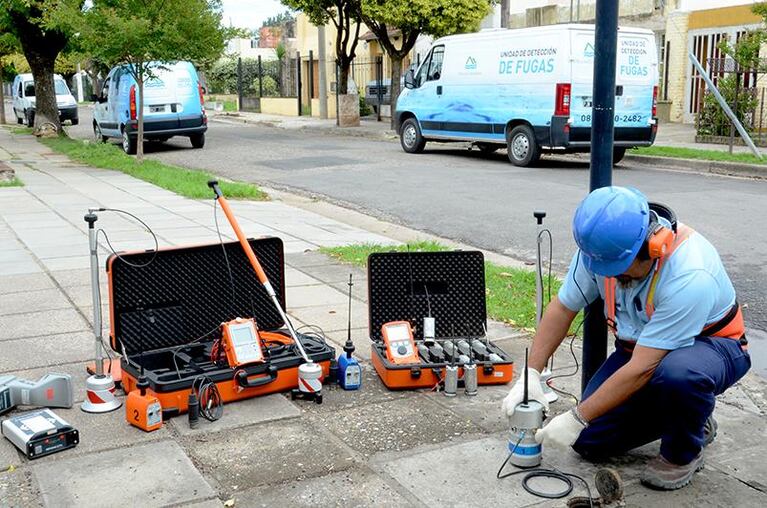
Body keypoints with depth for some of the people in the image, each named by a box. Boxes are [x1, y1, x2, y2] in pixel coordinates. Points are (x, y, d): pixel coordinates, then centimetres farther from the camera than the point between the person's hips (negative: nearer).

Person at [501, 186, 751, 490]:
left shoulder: (690, 277, -37)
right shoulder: (601, 246, -20)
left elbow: (642, 369, -34)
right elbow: (563, 308, -7)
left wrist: (576, 419, -28)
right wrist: (531, 376, -15)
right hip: (639, 346, 6)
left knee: (679, 373, -42)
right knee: (588, 441, -6)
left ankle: (683, 454, -9)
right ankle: (676, 415, 18)